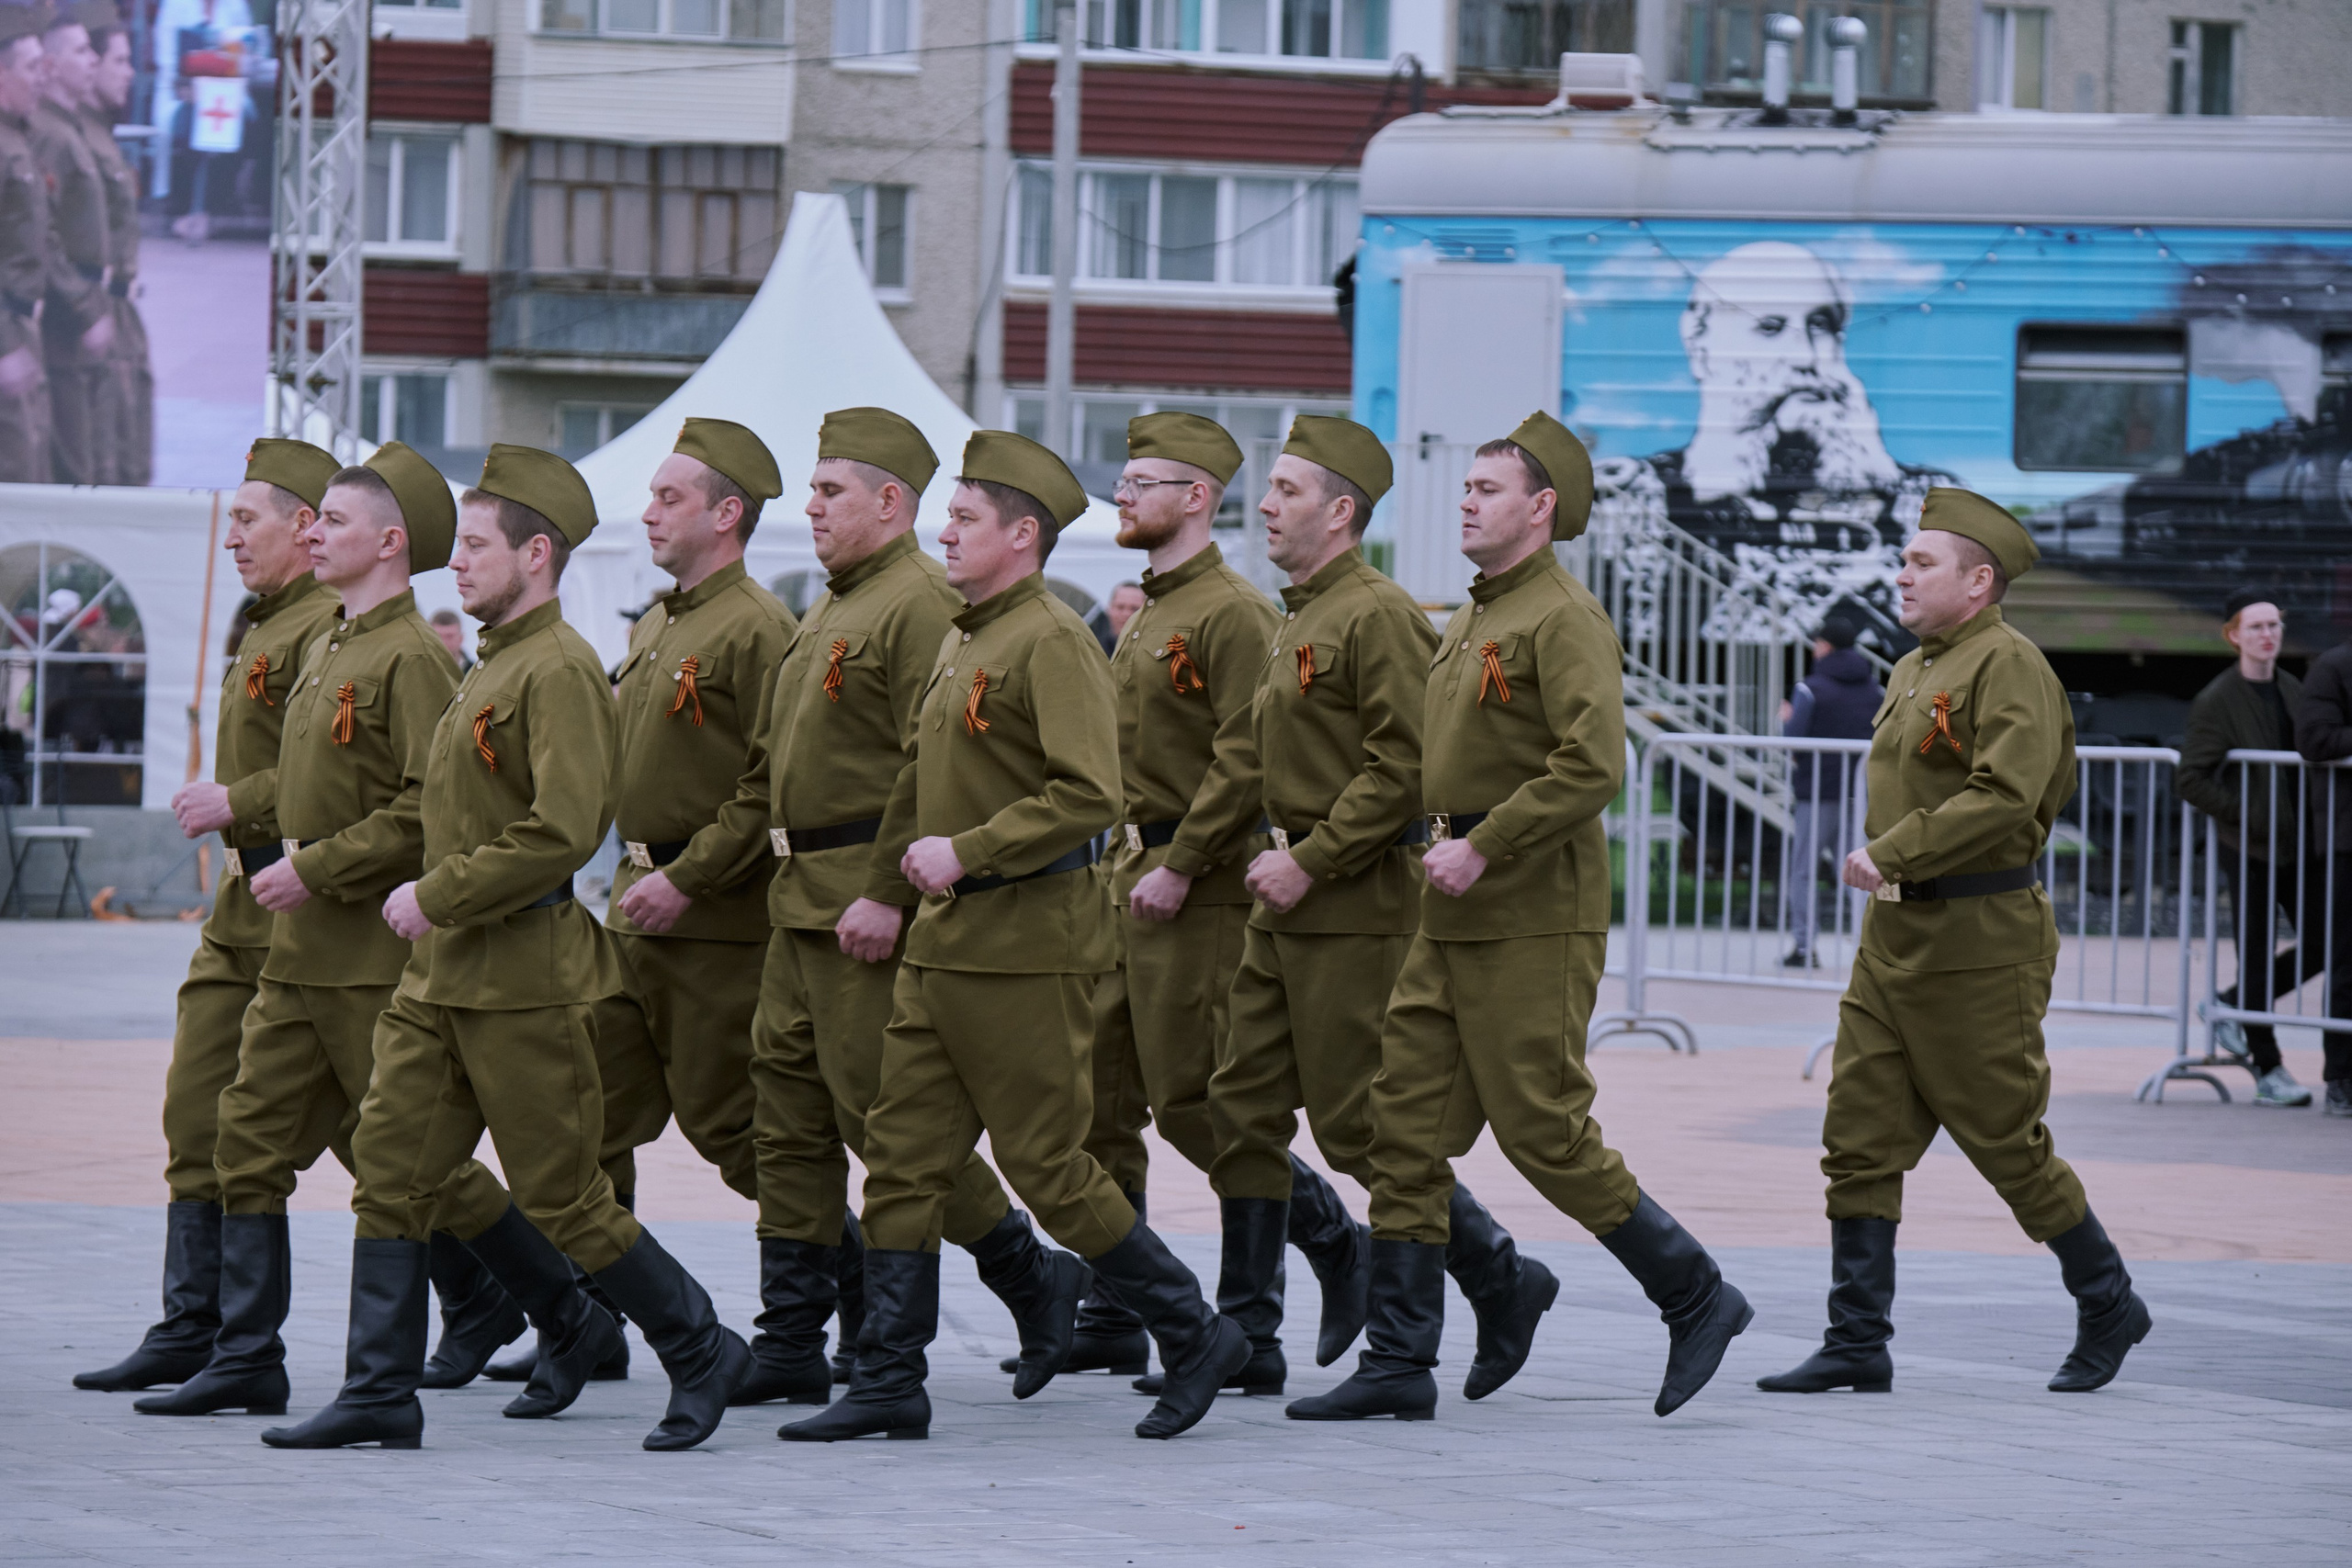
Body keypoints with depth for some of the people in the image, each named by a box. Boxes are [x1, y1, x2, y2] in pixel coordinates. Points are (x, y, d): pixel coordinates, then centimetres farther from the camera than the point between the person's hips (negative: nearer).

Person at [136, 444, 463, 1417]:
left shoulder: (413, 659, -14)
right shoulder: (322, 651, 15)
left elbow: (431, 810, -21)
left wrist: (318, 869, -19)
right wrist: (291, 858, 13)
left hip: (377, 952, -9)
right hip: (301, 947, 9)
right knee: (250, 1137, 5)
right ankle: (247, 1362, 8)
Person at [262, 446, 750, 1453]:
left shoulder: (559, 671, -16)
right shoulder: (493, 665, 15)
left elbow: (565, 833, -25)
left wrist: (437, 895, -19)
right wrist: (437, 903, 17)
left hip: (527, 977, -9)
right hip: (445, 972, 9)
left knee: (561, 1197, -2)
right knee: (395, 1165, 4)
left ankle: (701, 1352, 13)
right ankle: (379, 1395, 9)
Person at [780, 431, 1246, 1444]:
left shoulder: (1053, 644, -14)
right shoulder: (961, 641, 15)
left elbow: (1089, 796, -23)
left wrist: (968, 852, -21)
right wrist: (923, 843, 13)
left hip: (1027, 944, -9)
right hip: (946, 940, 9)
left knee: (1045, 1162, -4)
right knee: (902, 1153, 5)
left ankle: (1193, 1334, 10)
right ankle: (888, 1382, 7)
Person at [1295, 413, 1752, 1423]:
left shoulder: (1564, 620, -12)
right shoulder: (1472, 621, 17)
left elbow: (1594, 765, -23)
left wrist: (1484, 847, -22)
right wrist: (1447, 839, 13)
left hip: (1533, 922, -9)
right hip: (1454, 921, 9)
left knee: (1545, 1133, -5)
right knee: (1406, 1124, 4)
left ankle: (1697, 1298, 10)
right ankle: (1398, 1363, 5)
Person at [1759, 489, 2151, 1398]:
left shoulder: (2009, 667, -13)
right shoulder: (1914, 671, 15)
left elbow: (2005, 797, -25)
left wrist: (1892, 853, -23)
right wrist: (1887, 867, 15)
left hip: (1977, 947, -9)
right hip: (1893, 938, 9)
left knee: (2007, 1143, 0)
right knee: (1859, 1138, 2)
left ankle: (2108, 1305, 18)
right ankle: (1858, 1343, 3)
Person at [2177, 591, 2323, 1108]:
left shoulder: (2292, 690, 11)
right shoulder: (2217, 702, -10)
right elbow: (2190, 779, -12)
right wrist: (2248, 816, -16)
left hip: (2301, 845, 6)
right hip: (2250, 850, -6)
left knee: (2322, 944, 1)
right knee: (2258, 956, -1)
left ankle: (2237, 1006, 22)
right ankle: (2268, 1071, 8)